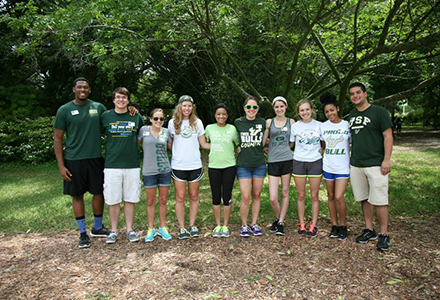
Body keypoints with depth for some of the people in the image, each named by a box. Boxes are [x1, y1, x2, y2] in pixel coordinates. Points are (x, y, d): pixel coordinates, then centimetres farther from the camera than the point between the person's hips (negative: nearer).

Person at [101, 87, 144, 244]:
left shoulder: (136, 117, 5)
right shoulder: (105, 116, 3)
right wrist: (115, 147, 2)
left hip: (132, 165, 1)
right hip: (112, 165, -1)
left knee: (130, 199, 8)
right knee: (113, 200, 5)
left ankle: (129, 229, 21)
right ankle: (113, 231, 20)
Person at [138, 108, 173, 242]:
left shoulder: (166, 132, 5)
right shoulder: (144, 130, -1)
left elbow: (173, 147, 13)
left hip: (165, 170, 2)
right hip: (149, 171, -2)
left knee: (163, 200, 10)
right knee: (150, 201, 8)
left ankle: (163, 227, 24)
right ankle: (151, 229, 21)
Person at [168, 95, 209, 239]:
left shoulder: (197, 122, 7)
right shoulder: (172, 122, 5)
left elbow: (203, 144, 8)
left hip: (195, 165, 1)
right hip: (178, 166, -1)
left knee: (194, 197, 9)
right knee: (180, 198, 2)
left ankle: (192, 225, 20)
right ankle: (182, 227, 12)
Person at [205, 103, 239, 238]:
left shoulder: (232, 129, 1)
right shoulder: (209, 128, 5)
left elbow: (240, 145, 8)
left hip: (229, 166, -1)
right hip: (213, 166, 1)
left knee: (227, 196, 3)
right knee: (216, 197, 7)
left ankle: (225, 226, 16)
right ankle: (218, 226, 19)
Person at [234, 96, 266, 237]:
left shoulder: (262, 122, 4)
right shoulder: (238, 122, -1)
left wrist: (261, 147, 5)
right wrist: (239, 147, 1)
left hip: (259, 164, 2)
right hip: (243, 165, -2)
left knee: (257, 196, 10)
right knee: (245, 197, -4)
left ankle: (254, 224, 24)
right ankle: (244, 225, 14)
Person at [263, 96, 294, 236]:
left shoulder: (291, 122, 9)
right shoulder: (269, 122, 7)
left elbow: (293, 142, 13)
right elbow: (262, 142, 9)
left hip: (287, 159, 1)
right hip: (273, 161, -1)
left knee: (285, 193, 6)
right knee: (273, 198, -5)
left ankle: (281, 223, 19)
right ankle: (278, 218, 23)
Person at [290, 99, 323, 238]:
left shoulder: (319, 125, 1)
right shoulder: (295, 126, 0)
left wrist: (322, 149, -4)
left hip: (315, 162, 0)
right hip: (299, 162, 0)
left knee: (314, 196, 4)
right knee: (301, 196, 7)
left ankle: (313, 225, 14)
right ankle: (302, 224, 18)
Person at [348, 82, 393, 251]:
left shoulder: (379, 112, -4)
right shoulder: (352, 115, 13)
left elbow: (388, 136, -7)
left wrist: (386, 160, -14)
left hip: (375, 165, -6)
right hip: (356, 165, 6)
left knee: (379, 201, -3)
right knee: (364, 199, 12)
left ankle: (384, 235, 9)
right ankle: (369, 230, 24)